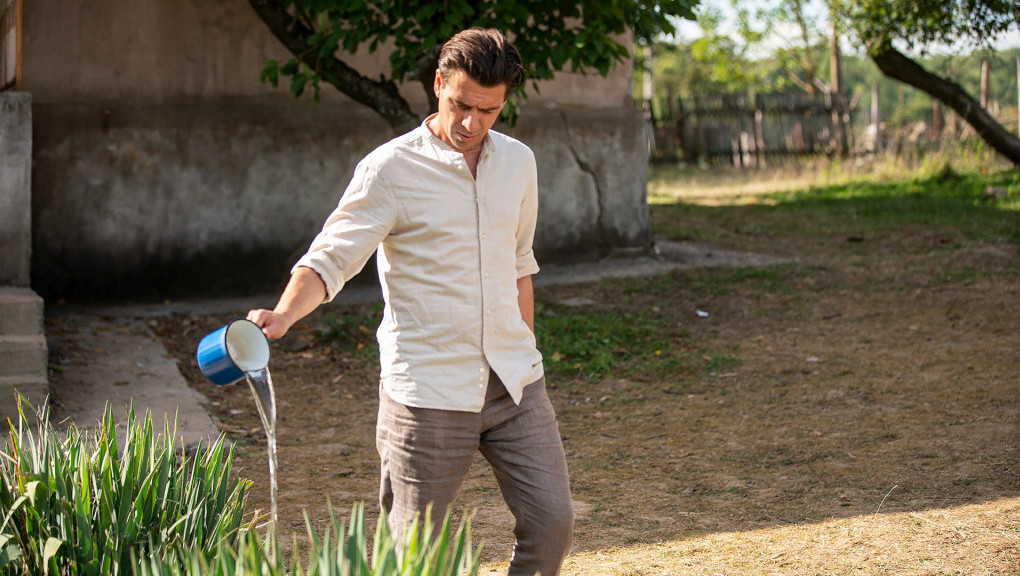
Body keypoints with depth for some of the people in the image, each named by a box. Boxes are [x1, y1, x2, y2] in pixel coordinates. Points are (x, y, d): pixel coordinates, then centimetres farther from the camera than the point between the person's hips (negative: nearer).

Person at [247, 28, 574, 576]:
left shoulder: (518, 162, 8)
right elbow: (330, 258, -15)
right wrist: (282, 315, -34)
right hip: (427, 392, -5)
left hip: (515, 385, 5)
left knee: (552, 520, 3)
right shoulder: (390, 168, -10)